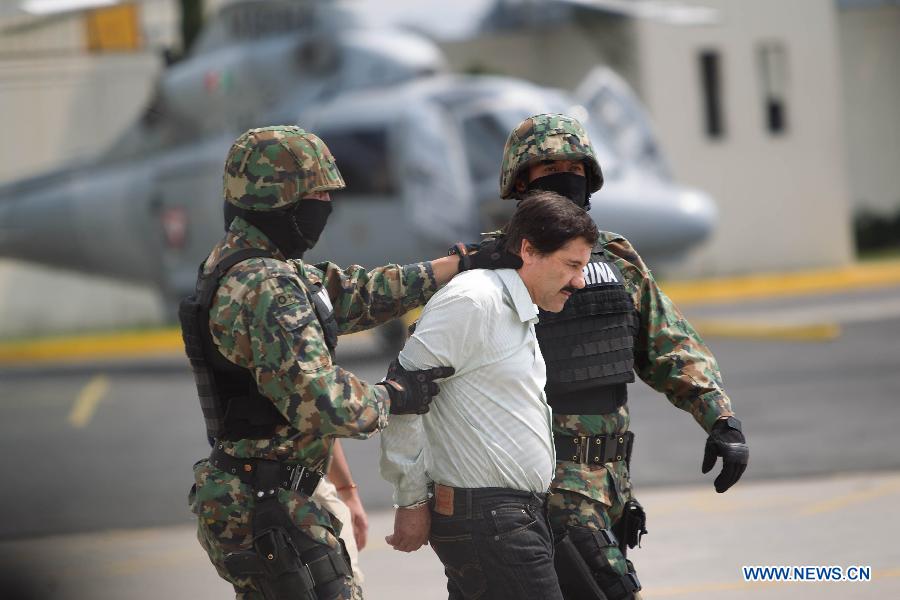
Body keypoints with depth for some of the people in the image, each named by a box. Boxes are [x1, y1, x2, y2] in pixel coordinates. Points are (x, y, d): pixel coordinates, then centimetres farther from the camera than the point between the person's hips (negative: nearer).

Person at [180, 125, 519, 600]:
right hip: (264, 508, -10)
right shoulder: (267, 289, -21)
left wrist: (465, 264, 15)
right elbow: (319, 403, -26)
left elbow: (356, 294, 18)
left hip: (236, 502, 10)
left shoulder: (237, 269, 13)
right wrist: (393, 397, -8)